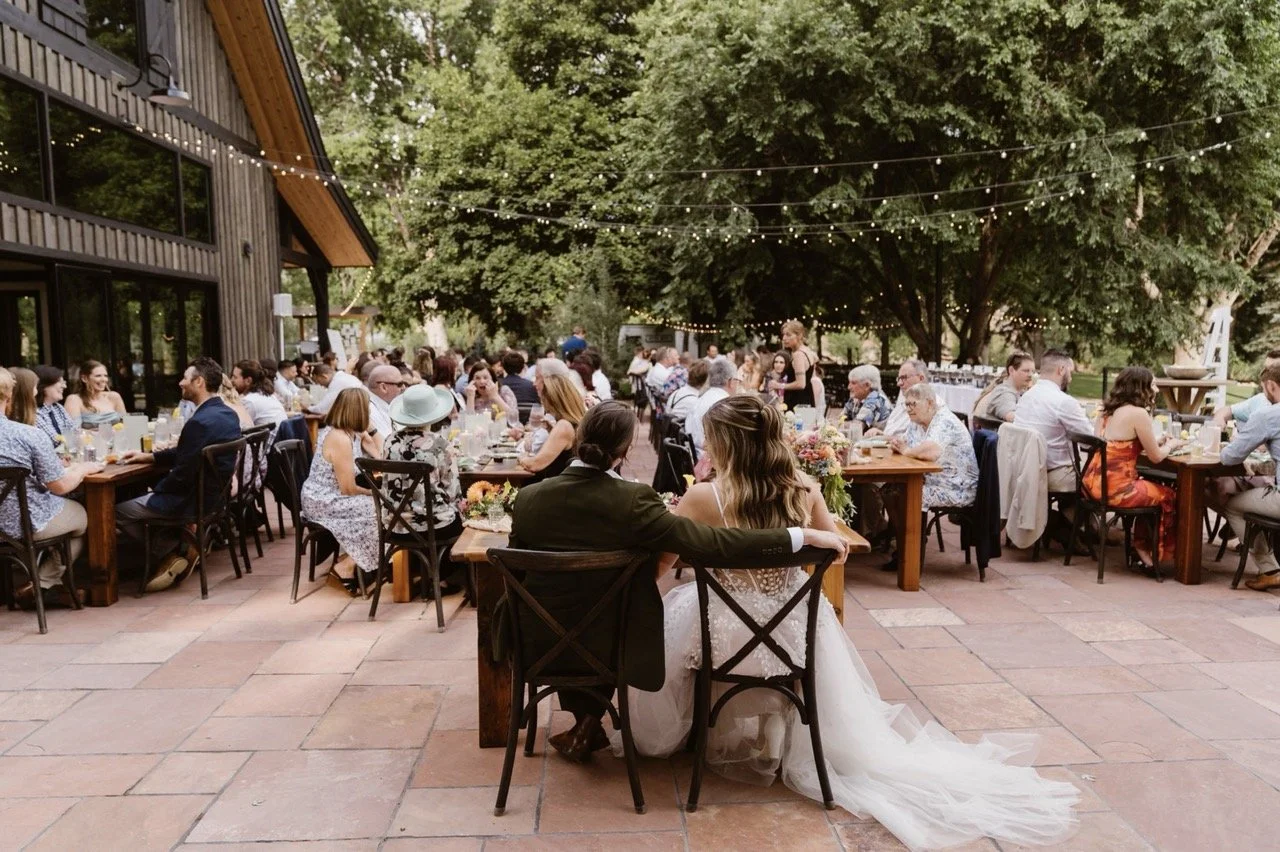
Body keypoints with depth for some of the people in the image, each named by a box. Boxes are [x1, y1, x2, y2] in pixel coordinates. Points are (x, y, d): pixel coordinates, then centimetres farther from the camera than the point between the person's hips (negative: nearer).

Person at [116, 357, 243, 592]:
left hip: (194, 499, -9)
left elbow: (183, 474, -22)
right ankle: (179, 547, 14)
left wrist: (156, 489, -4)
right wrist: (148, 456, 13)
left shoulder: (200, 422, -26)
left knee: (118, 511, 4)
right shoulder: (228, 414, 4)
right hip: (215, 493, 9)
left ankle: (173, 550, 6)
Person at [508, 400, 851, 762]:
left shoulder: (529, 497, -14)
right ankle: (590, 723, 36)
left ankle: (583, 721, 39)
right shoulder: (632, 500, -25)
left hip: (541, 646, 2)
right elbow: (711, 543, -31)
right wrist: (804, 535, -27)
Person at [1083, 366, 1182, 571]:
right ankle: (1154, 553, 31)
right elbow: (1156, 457, -6)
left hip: (1094, 483, 8)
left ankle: (1142, 544, 36)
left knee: (1150, 488, 31)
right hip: (1115, 489, -8)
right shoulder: (1138, 413, -13)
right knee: (1169, 496, 17)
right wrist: (1170, 445, 14)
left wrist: (1155, 441, 19)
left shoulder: (1109, 410, 11)